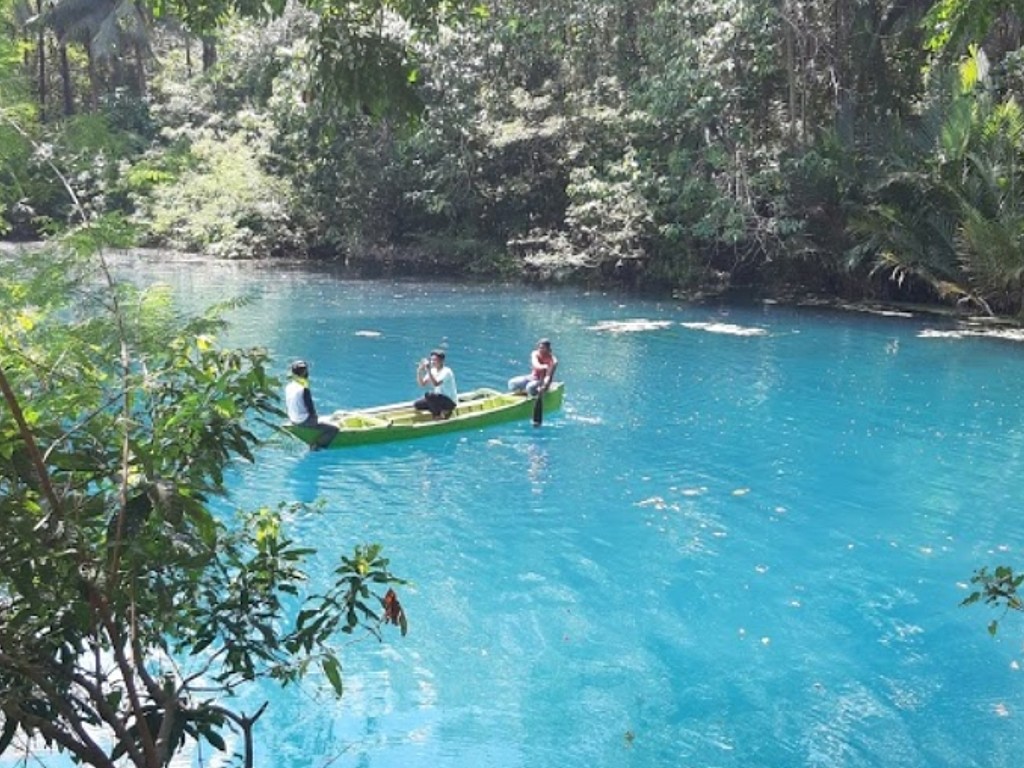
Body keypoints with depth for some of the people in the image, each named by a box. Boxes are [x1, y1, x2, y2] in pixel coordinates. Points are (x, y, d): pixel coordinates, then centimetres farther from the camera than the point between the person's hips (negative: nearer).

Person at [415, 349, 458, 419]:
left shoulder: (446, 371, -19)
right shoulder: (432, 371, 4)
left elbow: (436, 384, -33)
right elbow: (422, 384, 0)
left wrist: (428, 370, -34)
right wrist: (419, 372, -13)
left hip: (450, 402, -8)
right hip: (438, 398, 8)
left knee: (429, 395, -31)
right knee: (416, 405, -1)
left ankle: (439, 414, -9)